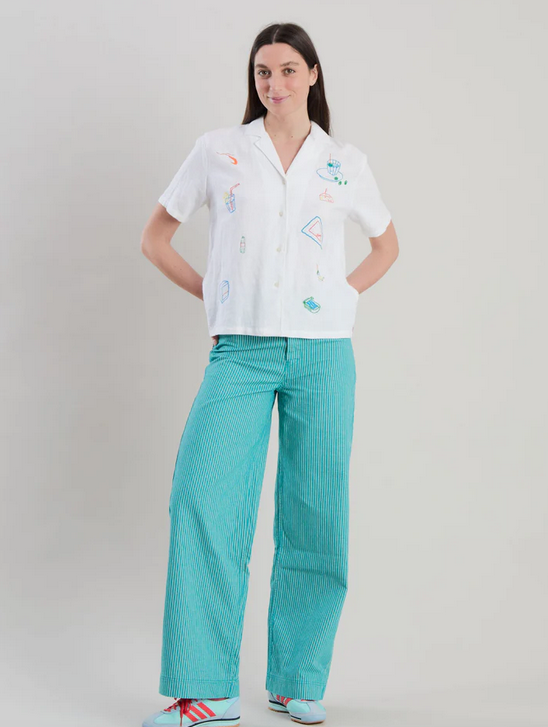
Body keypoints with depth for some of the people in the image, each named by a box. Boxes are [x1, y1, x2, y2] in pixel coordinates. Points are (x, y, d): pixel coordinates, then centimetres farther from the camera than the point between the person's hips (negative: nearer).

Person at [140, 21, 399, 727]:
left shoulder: (345, 161, 11)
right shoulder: (218, 150, 7)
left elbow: (386, 243, 26)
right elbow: (155, 237, 15)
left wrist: (343, 294, 10)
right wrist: (210, 294, 4)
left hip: (321, 352, 1)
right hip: (242, 351, -1)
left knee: (314, 515, 2)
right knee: (204, 493, -17)